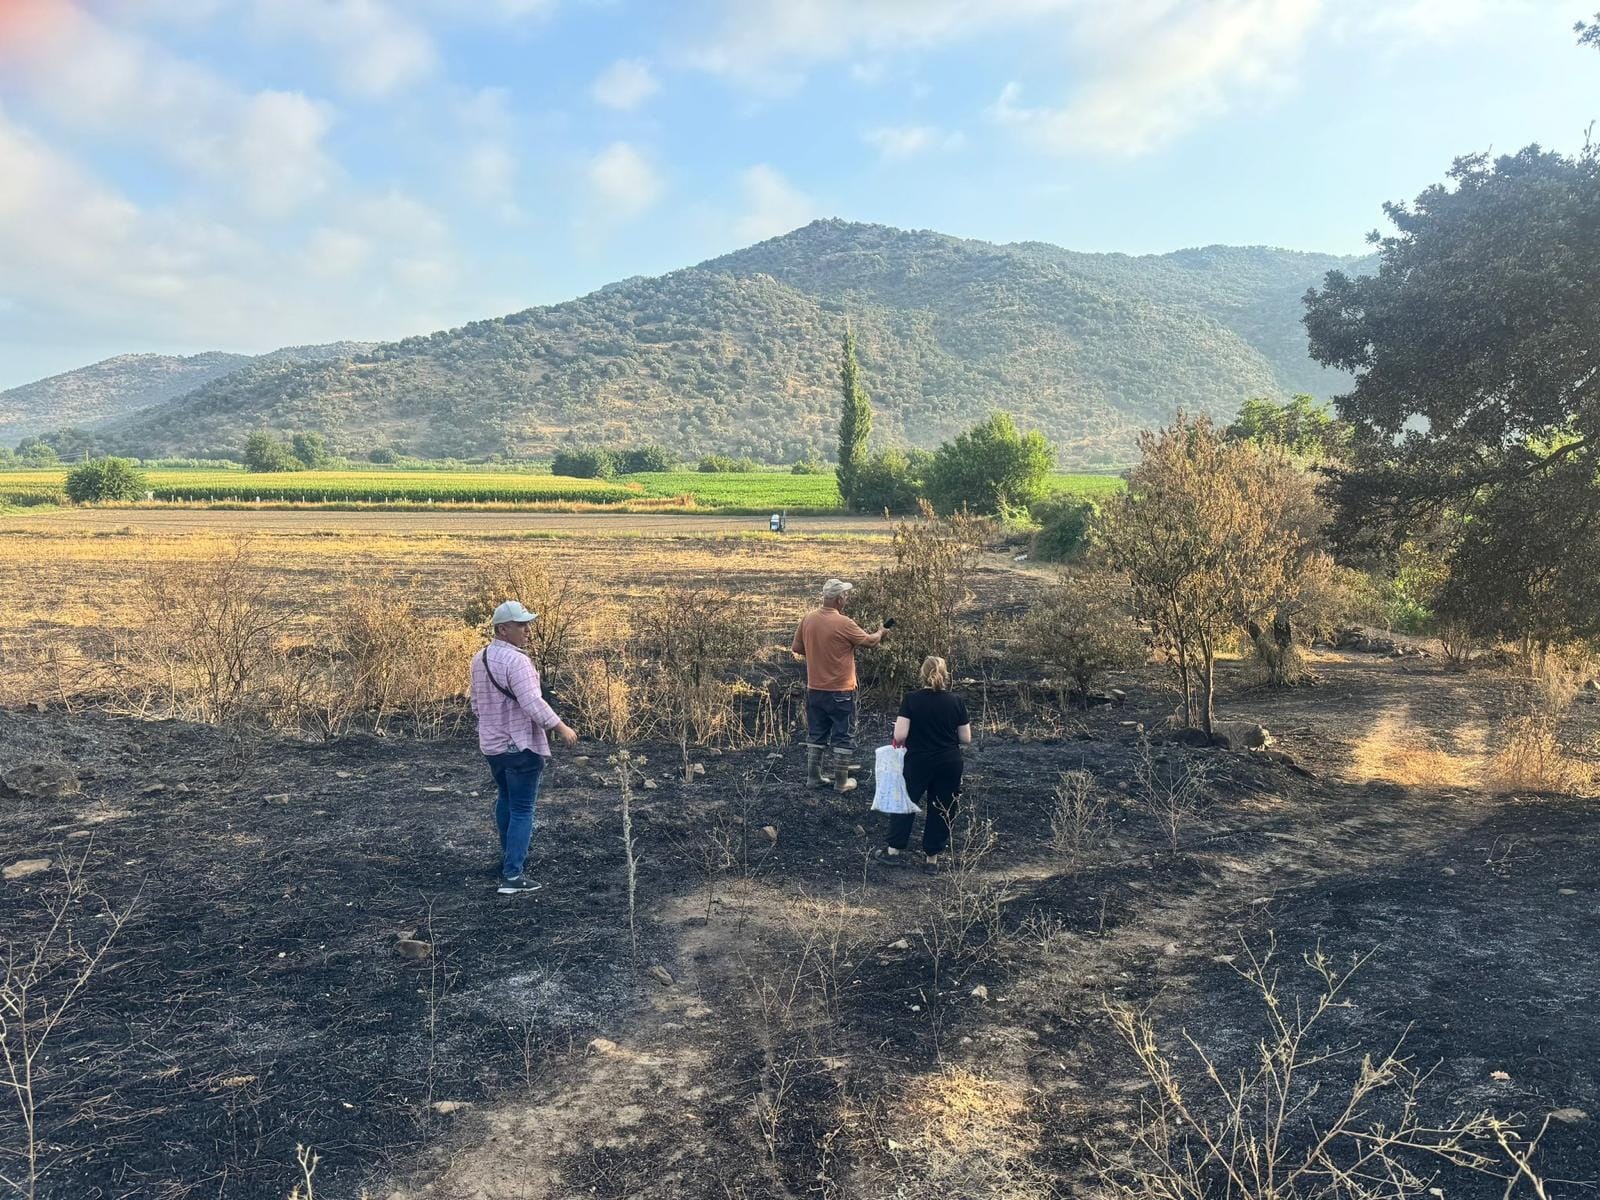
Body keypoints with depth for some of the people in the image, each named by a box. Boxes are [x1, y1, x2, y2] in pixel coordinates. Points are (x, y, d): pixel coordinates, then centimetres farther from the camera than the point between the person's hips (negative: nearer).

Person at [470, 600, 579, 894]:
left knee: (505, 800, 25)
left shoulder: (480, 658, 7)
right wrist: (561, 728, -17)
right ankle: (512, 875, -5)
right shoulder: (516, 661, -21)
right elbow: (533, 703, -26)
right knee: (522, 810, -3)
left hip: (492, 744, 9)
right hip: (521, 746, -9)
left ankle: (509, 858, 38)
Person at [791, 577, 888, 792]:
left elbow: (797, 648, 8)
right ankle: (841, 781, 13)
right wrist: (881, 633, 15)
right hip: (840, 691, -6)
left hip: (814, 688, 6)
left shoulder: (808, 618, -2)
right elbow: (869, 641, -6)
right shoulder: (843, 623, -19)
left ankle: (813, 777, 23)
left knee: (816, 734, 17)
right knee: (843, 736, 7)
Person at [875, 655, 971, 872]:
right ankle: (932, 857, 18)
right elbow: (966, 739, 0)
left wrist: (900, 742, 6)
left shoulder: (911, 699, -10)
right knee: (942, 810, 12)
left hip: (918, 762, -2)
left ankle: (895, 850, 20)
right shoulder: (956, 702, -4)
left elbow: (900, 735, -15)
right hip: (950, 764, 2)